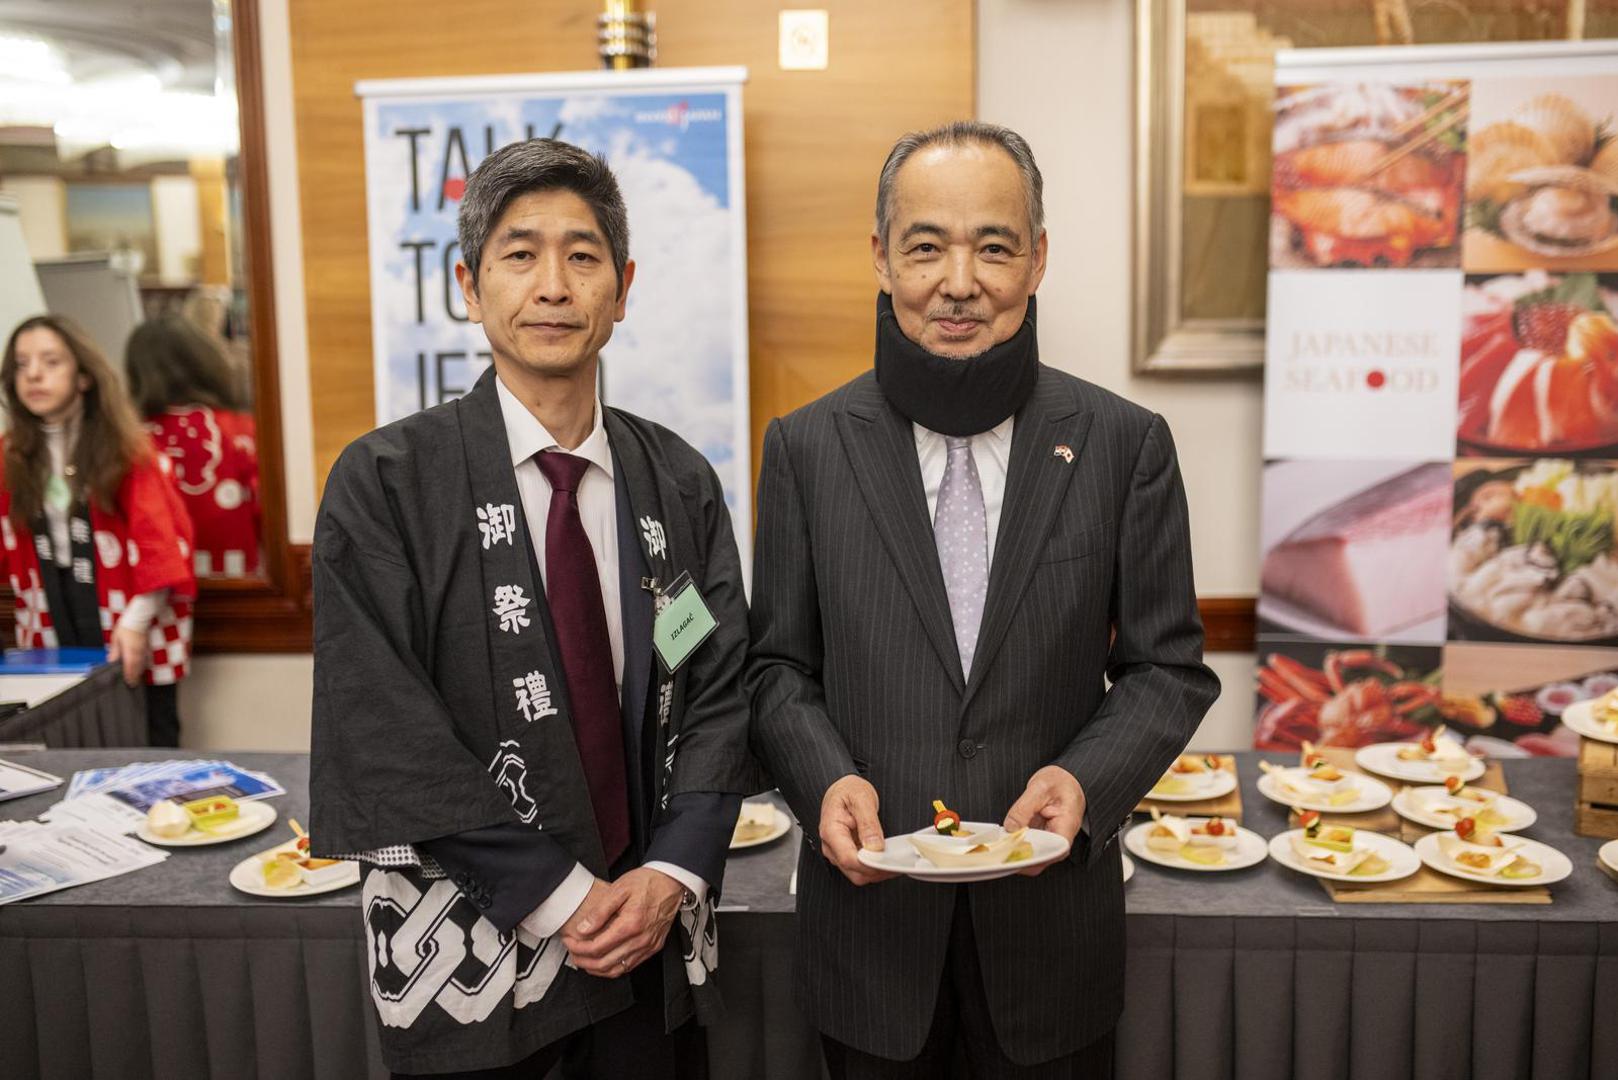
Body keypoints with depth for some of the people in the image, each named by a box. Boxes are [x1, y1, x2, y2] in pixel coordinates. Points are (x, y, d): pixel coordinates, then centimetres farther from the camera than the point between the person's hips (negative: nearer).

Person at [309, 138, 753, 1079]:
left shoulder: (681, 483, 1)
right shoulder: (383, 485, -9)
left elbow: (719, 692, 1)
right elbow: (384, 733, -14)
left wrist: (671, 876, -12)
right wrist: (562, 898, -14)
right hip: (469, 948, -2)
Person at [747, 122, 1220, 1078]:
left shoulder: (1127, 444, -4)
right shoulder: (807, 446, -2)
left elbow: (1168, 666, 1)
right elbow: (780, 664, 3)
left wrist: (1088, 777, -16)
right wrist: (826, 778, -15)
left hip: (1053, 921, 0)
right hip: (869, 917, 1)